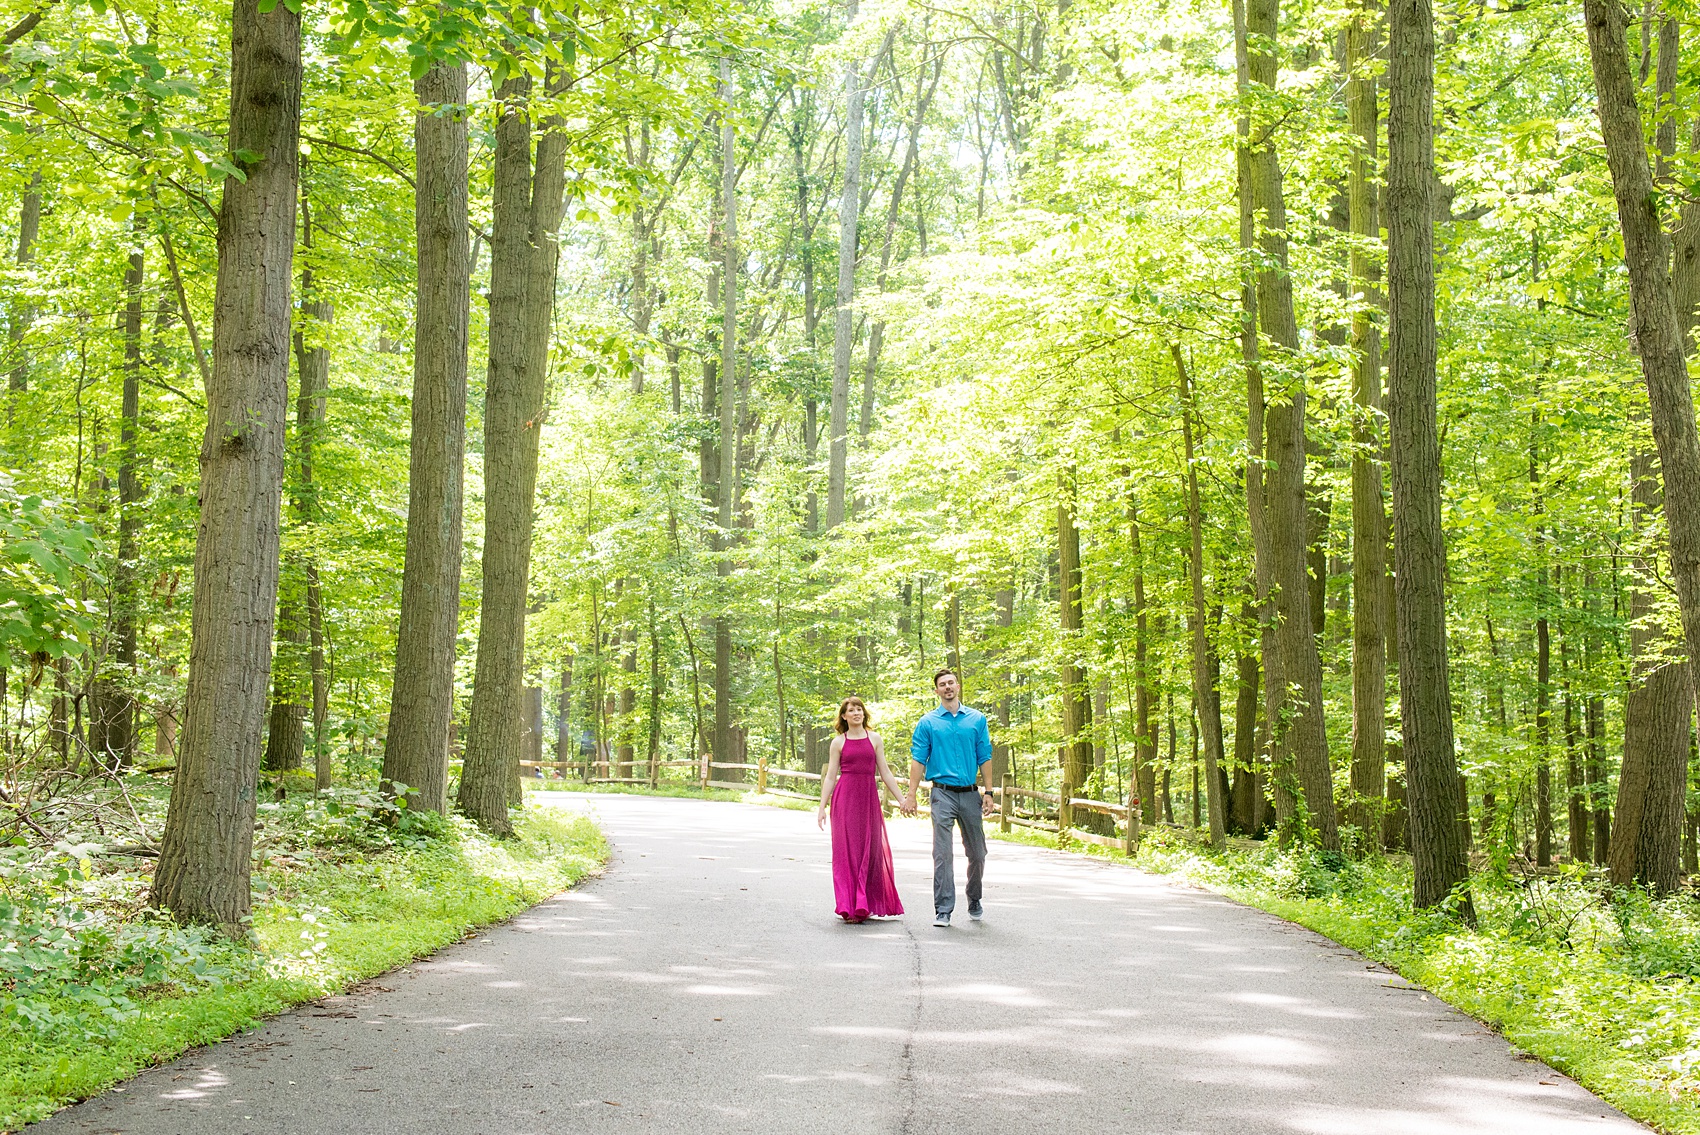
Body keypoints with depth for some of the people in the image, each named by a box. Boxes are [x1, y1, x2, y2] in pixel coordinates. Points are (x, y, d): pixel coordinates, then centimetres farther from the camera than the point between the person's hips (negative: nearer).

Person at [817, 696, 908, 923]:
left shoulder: (874, 739, 9)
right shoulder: (838, 742, 6)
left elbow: (885, 773, 11)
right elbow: (830, 777, 7)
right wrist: (822, 807, 1)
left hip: (869, 798, 2)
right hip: (844, 797, -2)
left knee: (870, 850, 2)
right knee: (846, 850, -3)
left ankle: (865, 906, 12)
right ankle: (849, 906, 0)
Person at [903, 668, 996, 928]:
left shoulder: (977, 719, 9)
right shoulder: (928, 723, 3)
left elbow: (985, 758, 9)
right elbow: (918, 760, 1)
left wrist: (988, 793, 2)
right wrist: (911, 795, -6)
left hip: (970, 794, 2)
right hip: (943, 794, -2)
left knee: (977, 853, 9)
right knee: (943, 854, -7)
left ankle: (974, 903, 29)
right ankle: (943, 911, -4)